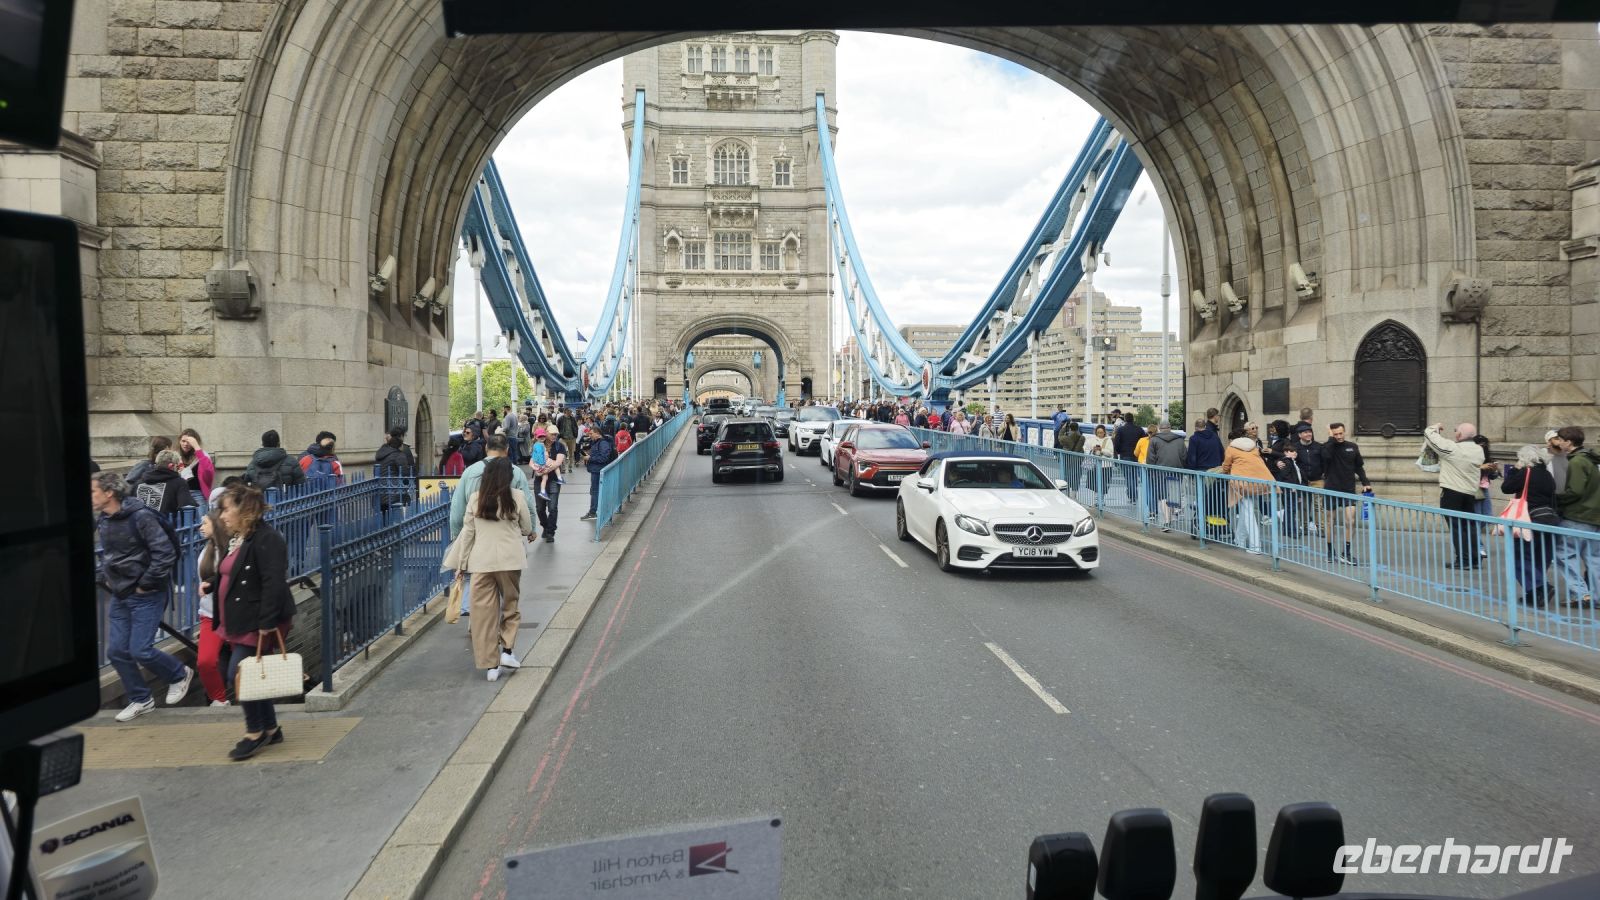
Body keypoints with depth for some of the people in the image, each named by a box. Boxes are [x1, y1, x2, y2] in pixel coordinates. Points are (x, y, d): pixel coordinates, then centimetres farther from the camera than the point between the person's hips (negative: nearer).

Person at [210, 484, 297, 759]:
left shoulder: (266, 539, -17)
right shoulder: (237, 539, 14)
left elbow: (274, 584, -24)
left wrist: (267, 622, -27)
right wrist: (212, 585, 10)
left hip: (258, 624, -10)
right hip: (240, 622, 10)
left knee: (239, 675, -9)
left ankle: (255, 732, 6)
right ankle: (270, 729, 24)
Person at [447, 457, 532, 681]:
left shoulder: (475, 499, 0)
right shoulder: (517, 497, -5)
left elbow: (468, 532, 4)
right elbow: (527, 529, 5)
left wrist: (461, 563, 13)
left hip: (481, 561, 1)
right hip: (510, 560, -1)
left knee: (484, 610, 6)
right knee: (510, 604, 18)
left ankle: (490, 664, 8)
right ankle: (507, 650, 8)